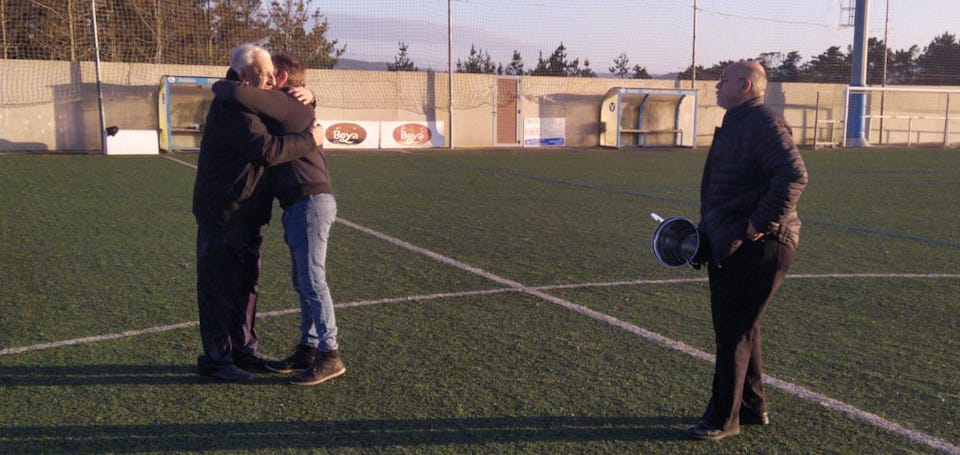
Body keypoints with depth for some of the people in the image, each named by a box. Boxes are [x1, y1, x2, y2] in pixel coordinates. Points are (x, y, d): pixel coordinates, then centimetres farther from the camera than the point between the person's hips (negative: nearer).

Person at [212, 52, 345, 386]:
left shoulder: (284, 103, -8)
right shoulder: (298, 106, 21)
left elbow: (240, 94, -21)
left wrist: (219, 86, 1)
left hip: (310, 202, -10)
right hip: (300, 205, 10)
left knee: (312, 280, -9)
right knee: (303, 281, 13)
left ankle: (330, 356, -5)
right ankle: (307, 349, 20)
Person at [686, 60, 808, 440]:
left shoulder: (764, 125, -15)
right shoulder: (734, 124, 18)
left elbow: (794, 176, -29)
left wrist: (759, 225, -26)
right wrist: (710, 229, 17)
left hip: (756, 249, -11)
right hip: (728, 247, 11)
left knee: (733, 331, -3)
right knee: (735, 326, 18)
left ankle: (724, 419, 9)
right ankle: (752, 407, 32)